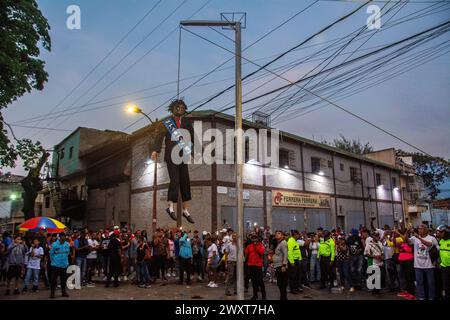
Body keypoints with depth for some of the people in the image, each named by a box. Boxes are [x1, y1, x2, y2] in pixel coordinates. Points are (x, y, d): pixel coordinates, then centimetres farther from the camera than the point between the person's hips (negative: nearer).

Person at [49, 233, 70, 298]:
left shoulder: (67, 244, -1)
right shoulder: (54, 244, -12)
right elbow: (51, 254, -2)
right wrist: (53, 261, 5)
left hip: (64, 265, 4)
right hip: (56, 265, -3)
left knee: (63, 279, 12)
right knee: (53, 279, -1)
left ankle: (64, 291, 25)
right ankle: (52, 293, 10)